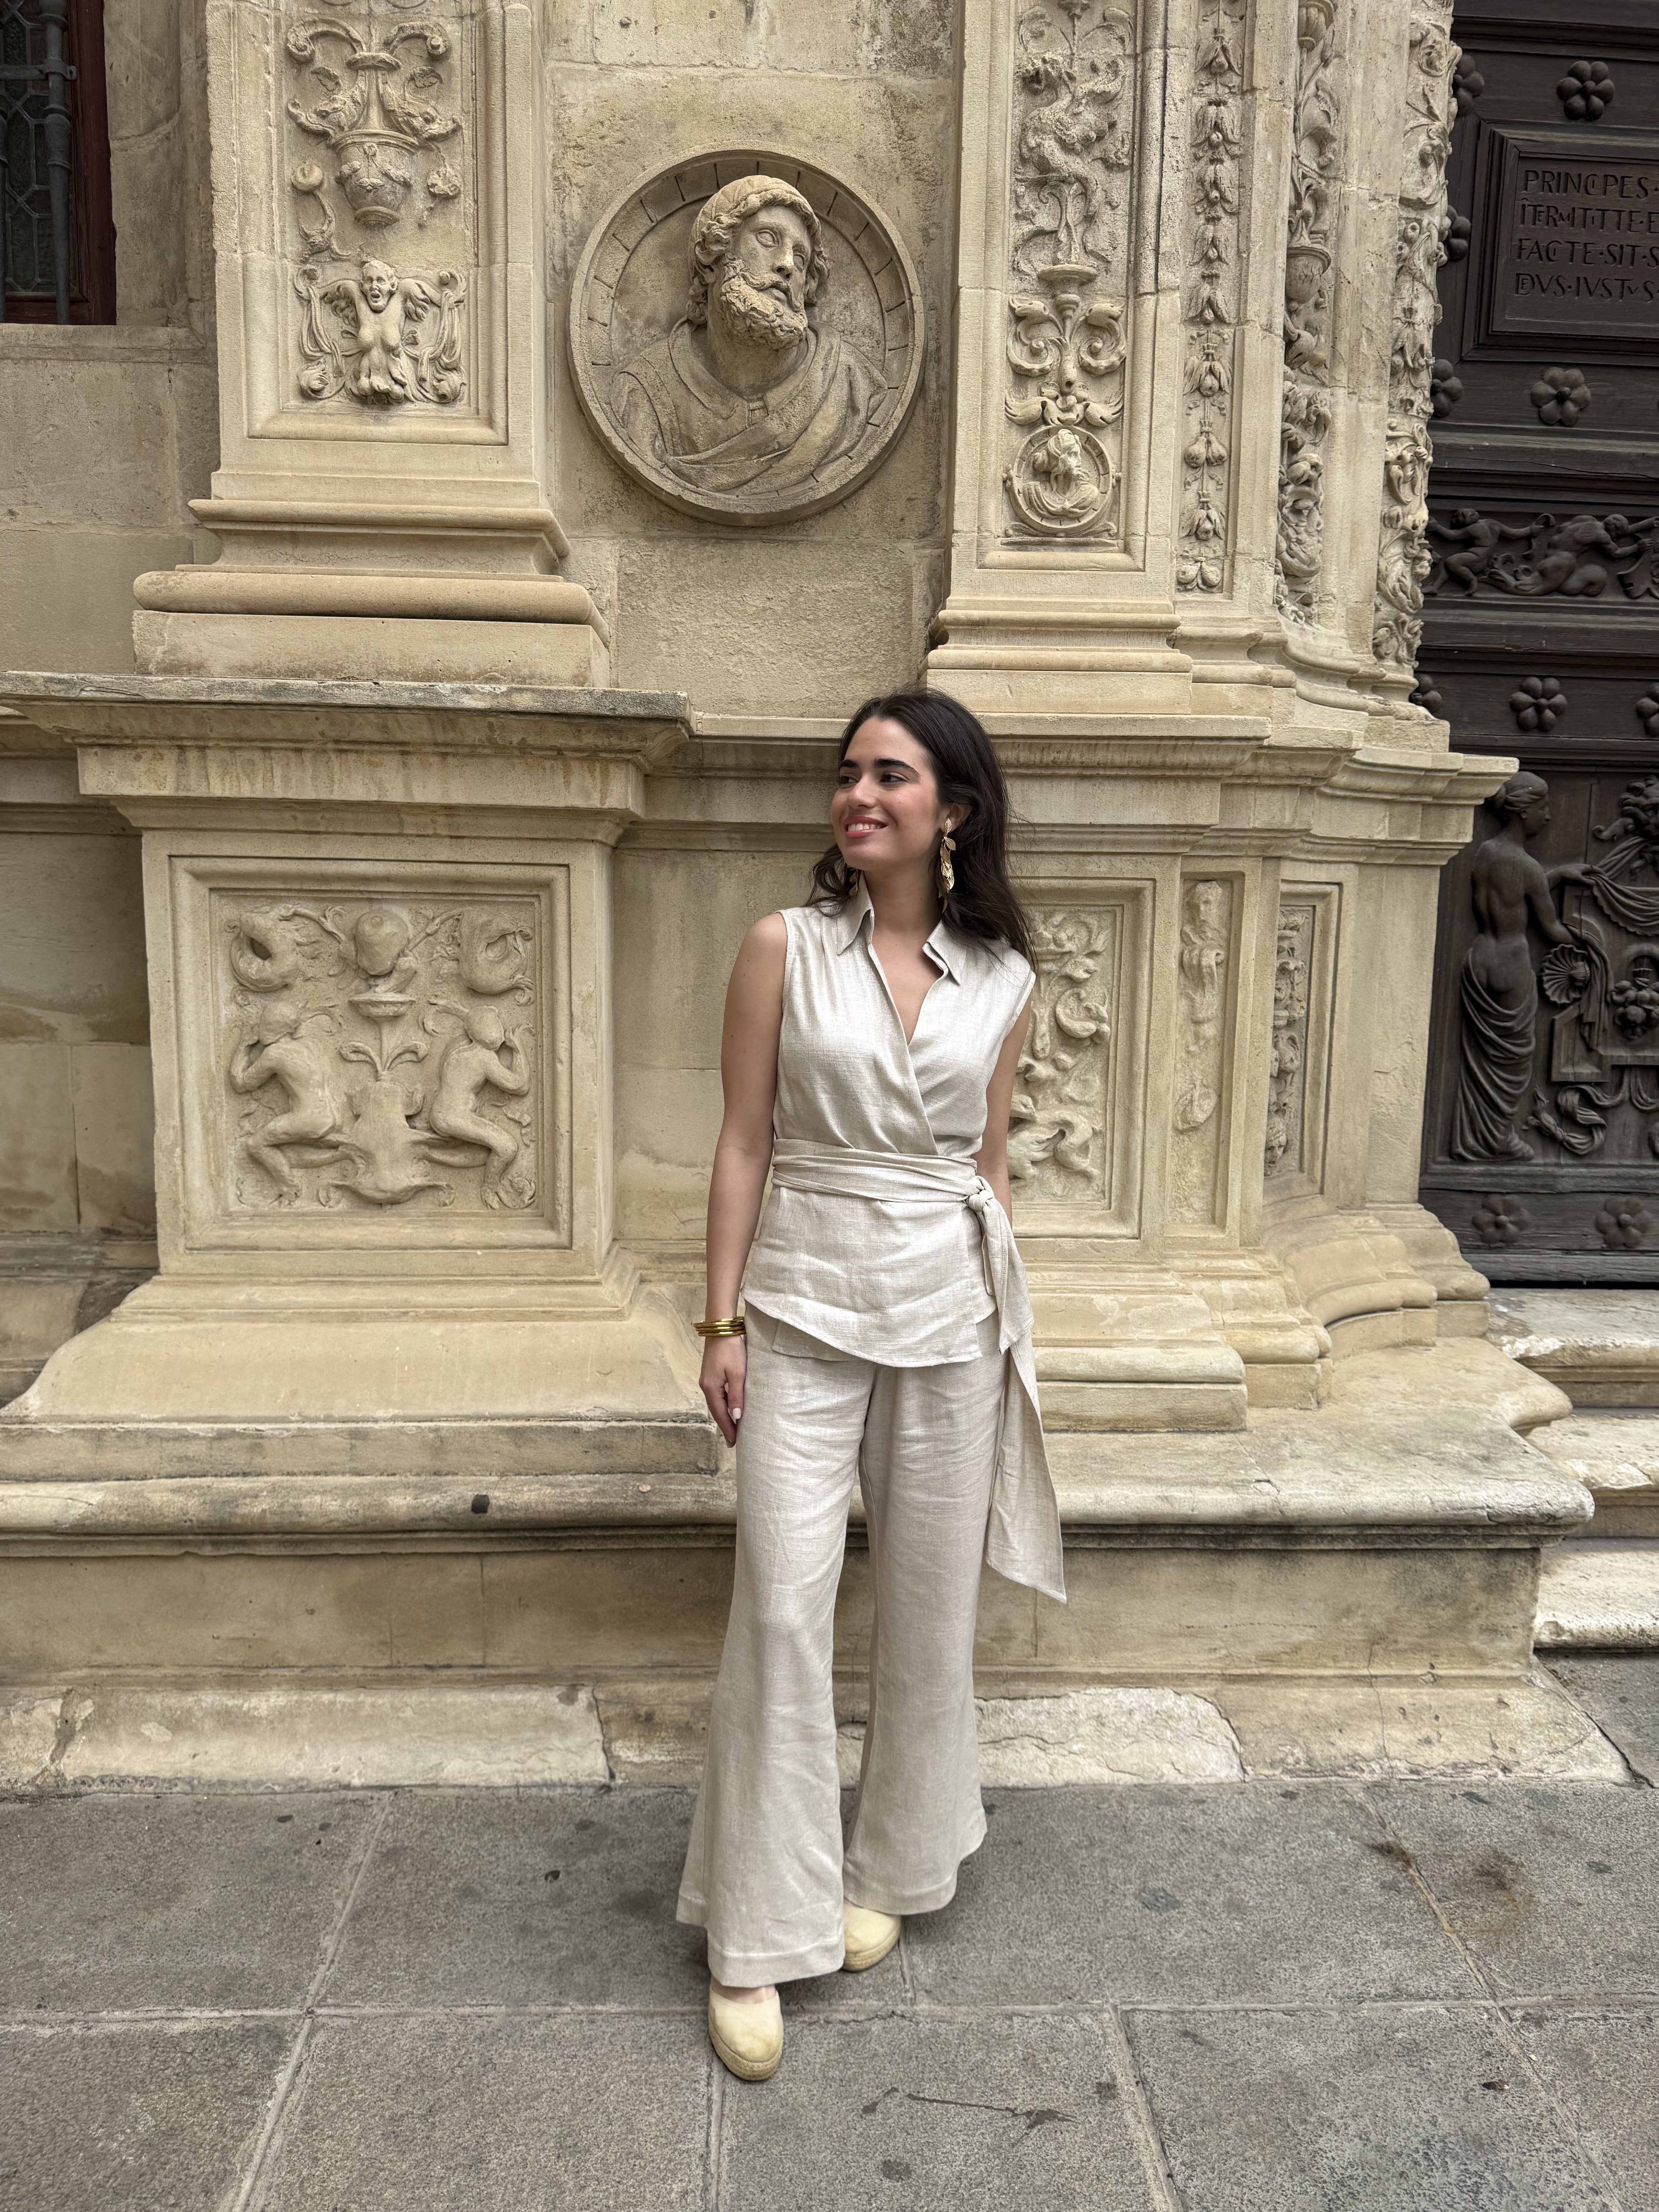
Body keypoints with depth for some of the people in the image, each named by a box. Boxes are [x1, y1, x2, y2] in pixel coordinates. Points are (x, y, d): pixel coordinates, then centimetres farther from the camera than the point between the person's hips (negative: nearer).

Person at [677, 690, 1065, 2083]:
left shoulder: (1003, 978, 3)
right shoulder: (785, 949, -2)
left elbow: (991, 1162, 10)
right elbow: (745, 1143, -1)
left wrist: (1005, 1320, 12)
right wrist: (724, 1322, -4)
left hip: (951, 1312, 2)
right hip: (806, 1303, -2)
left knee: (928, 1604, 11)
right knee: (782, 1608, -4)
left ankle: (888, 1872, 33)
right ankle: (756, 1939, 11)